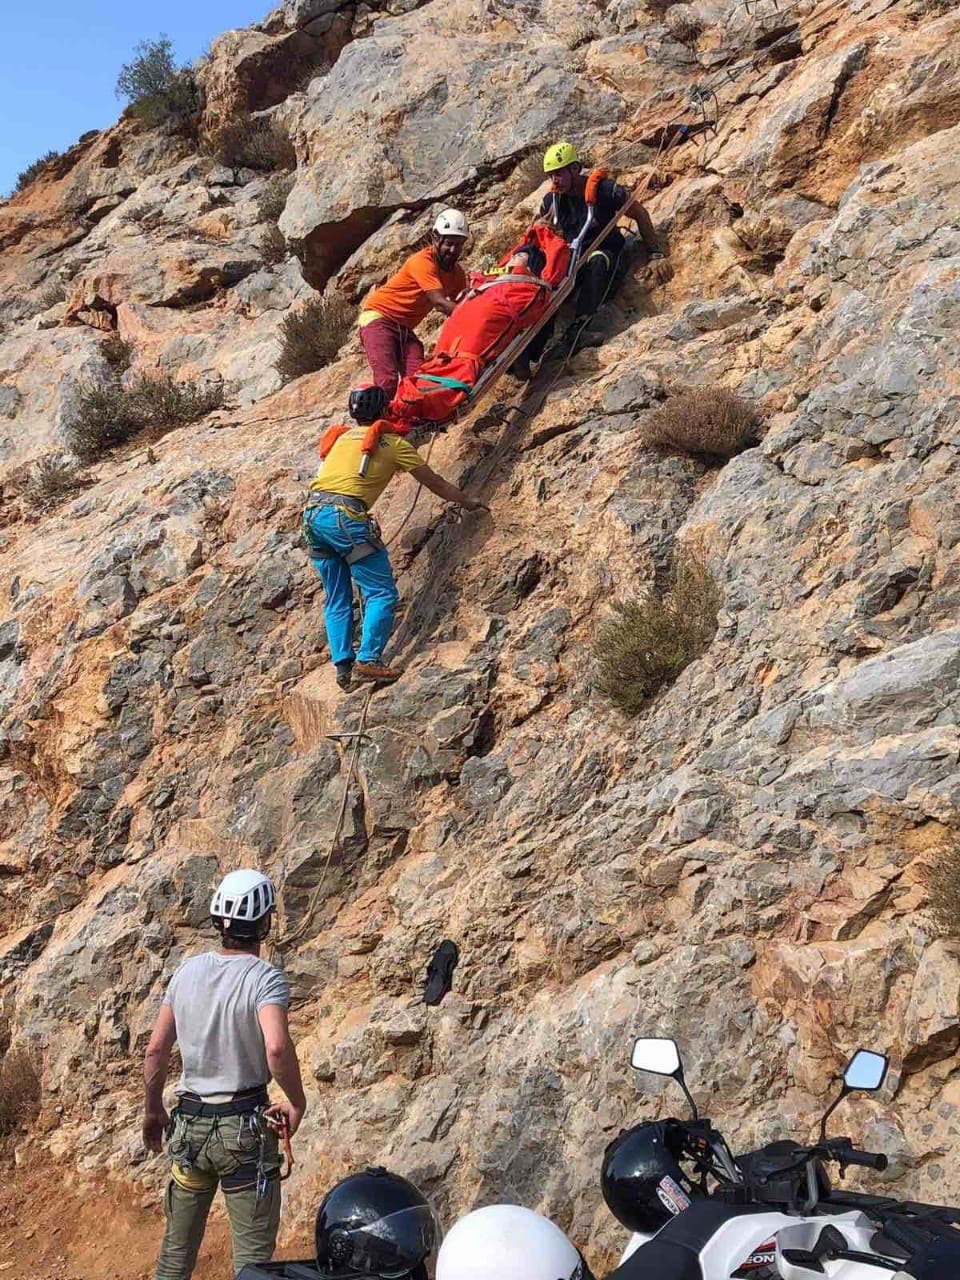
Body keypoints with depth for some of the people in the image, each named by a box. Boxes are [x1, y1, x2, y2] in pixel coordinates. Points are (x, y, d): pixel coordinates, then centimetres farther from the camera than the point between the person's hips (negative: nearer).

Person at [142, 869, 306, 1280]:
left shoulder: (187, 971, 2)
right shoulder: (265, 978, -14)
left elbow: (156, 1050, 4)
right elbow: (277, 1048, -31)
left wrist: (153, 1110, 17)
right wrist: (297, 1101, -15)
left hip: (188, 1123, 5)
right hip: (244, 1124, -5)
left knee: (177, 1246, 19)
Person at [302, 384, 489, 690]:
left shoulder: (342, 436, 24)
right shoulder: (393, 442, 10)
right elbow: (435, 484, 18)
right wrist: (467, 502, 33)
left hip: (312, 514, 6)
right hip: (344, 515, -6)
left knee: (337, 599, 13)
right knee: (382, 593, -2)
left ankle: (343, 667, 6)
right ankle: (368, 661, -13)